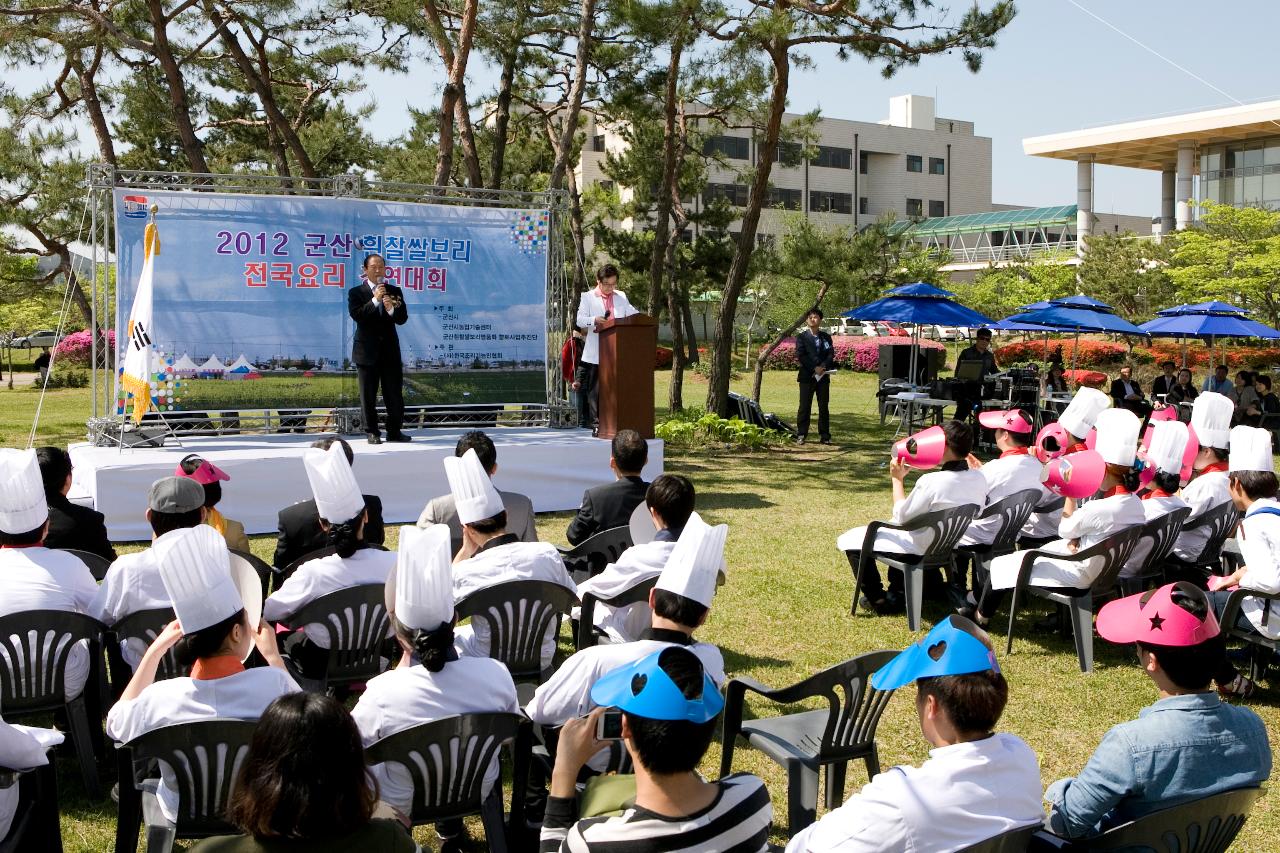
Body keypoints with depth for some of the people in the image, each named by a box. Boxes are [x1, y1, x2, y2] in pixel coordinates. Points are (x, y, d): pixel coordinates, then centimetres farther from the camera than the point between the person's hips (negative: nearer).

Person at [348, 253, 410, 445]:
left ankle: (394, 431, 13)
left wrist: (392, 309, -20)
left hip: (390, 350, 2)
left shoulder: (394, 291, 8)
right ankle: (372, 432, 10)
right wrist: (374, 300, -21)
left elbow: (403, 319, 0)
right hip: (367, 350, -2)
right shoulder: (356, 293, 1)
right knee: (368, 396, 2)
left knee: (395, 394, 4)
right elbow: (356, 315, -15)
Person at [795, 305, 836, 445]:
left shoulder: (826, 337, 13)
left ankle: (824, 435, 7)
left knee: (823, 407, 4)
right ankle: (802, 435, 3)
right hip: (807, 376, -2)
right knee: (805, 406, -2)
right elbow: (800, 355, -7)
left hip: (823, 376, 2)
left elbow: (831, 354, 3)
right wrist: (814, 368, -15)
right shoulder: (801, 337, 5)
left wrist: (823, 367, -15)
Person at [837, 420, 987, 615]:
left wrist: (897, 479, -6)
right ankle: (897, 591, 36)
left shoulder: (931, 482, -29)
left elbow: (902, 516, -16)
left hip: (920, 550, -7)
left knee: (849, 540, 5)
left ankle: (878, 600, 7)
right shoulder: (979, 479, -10)